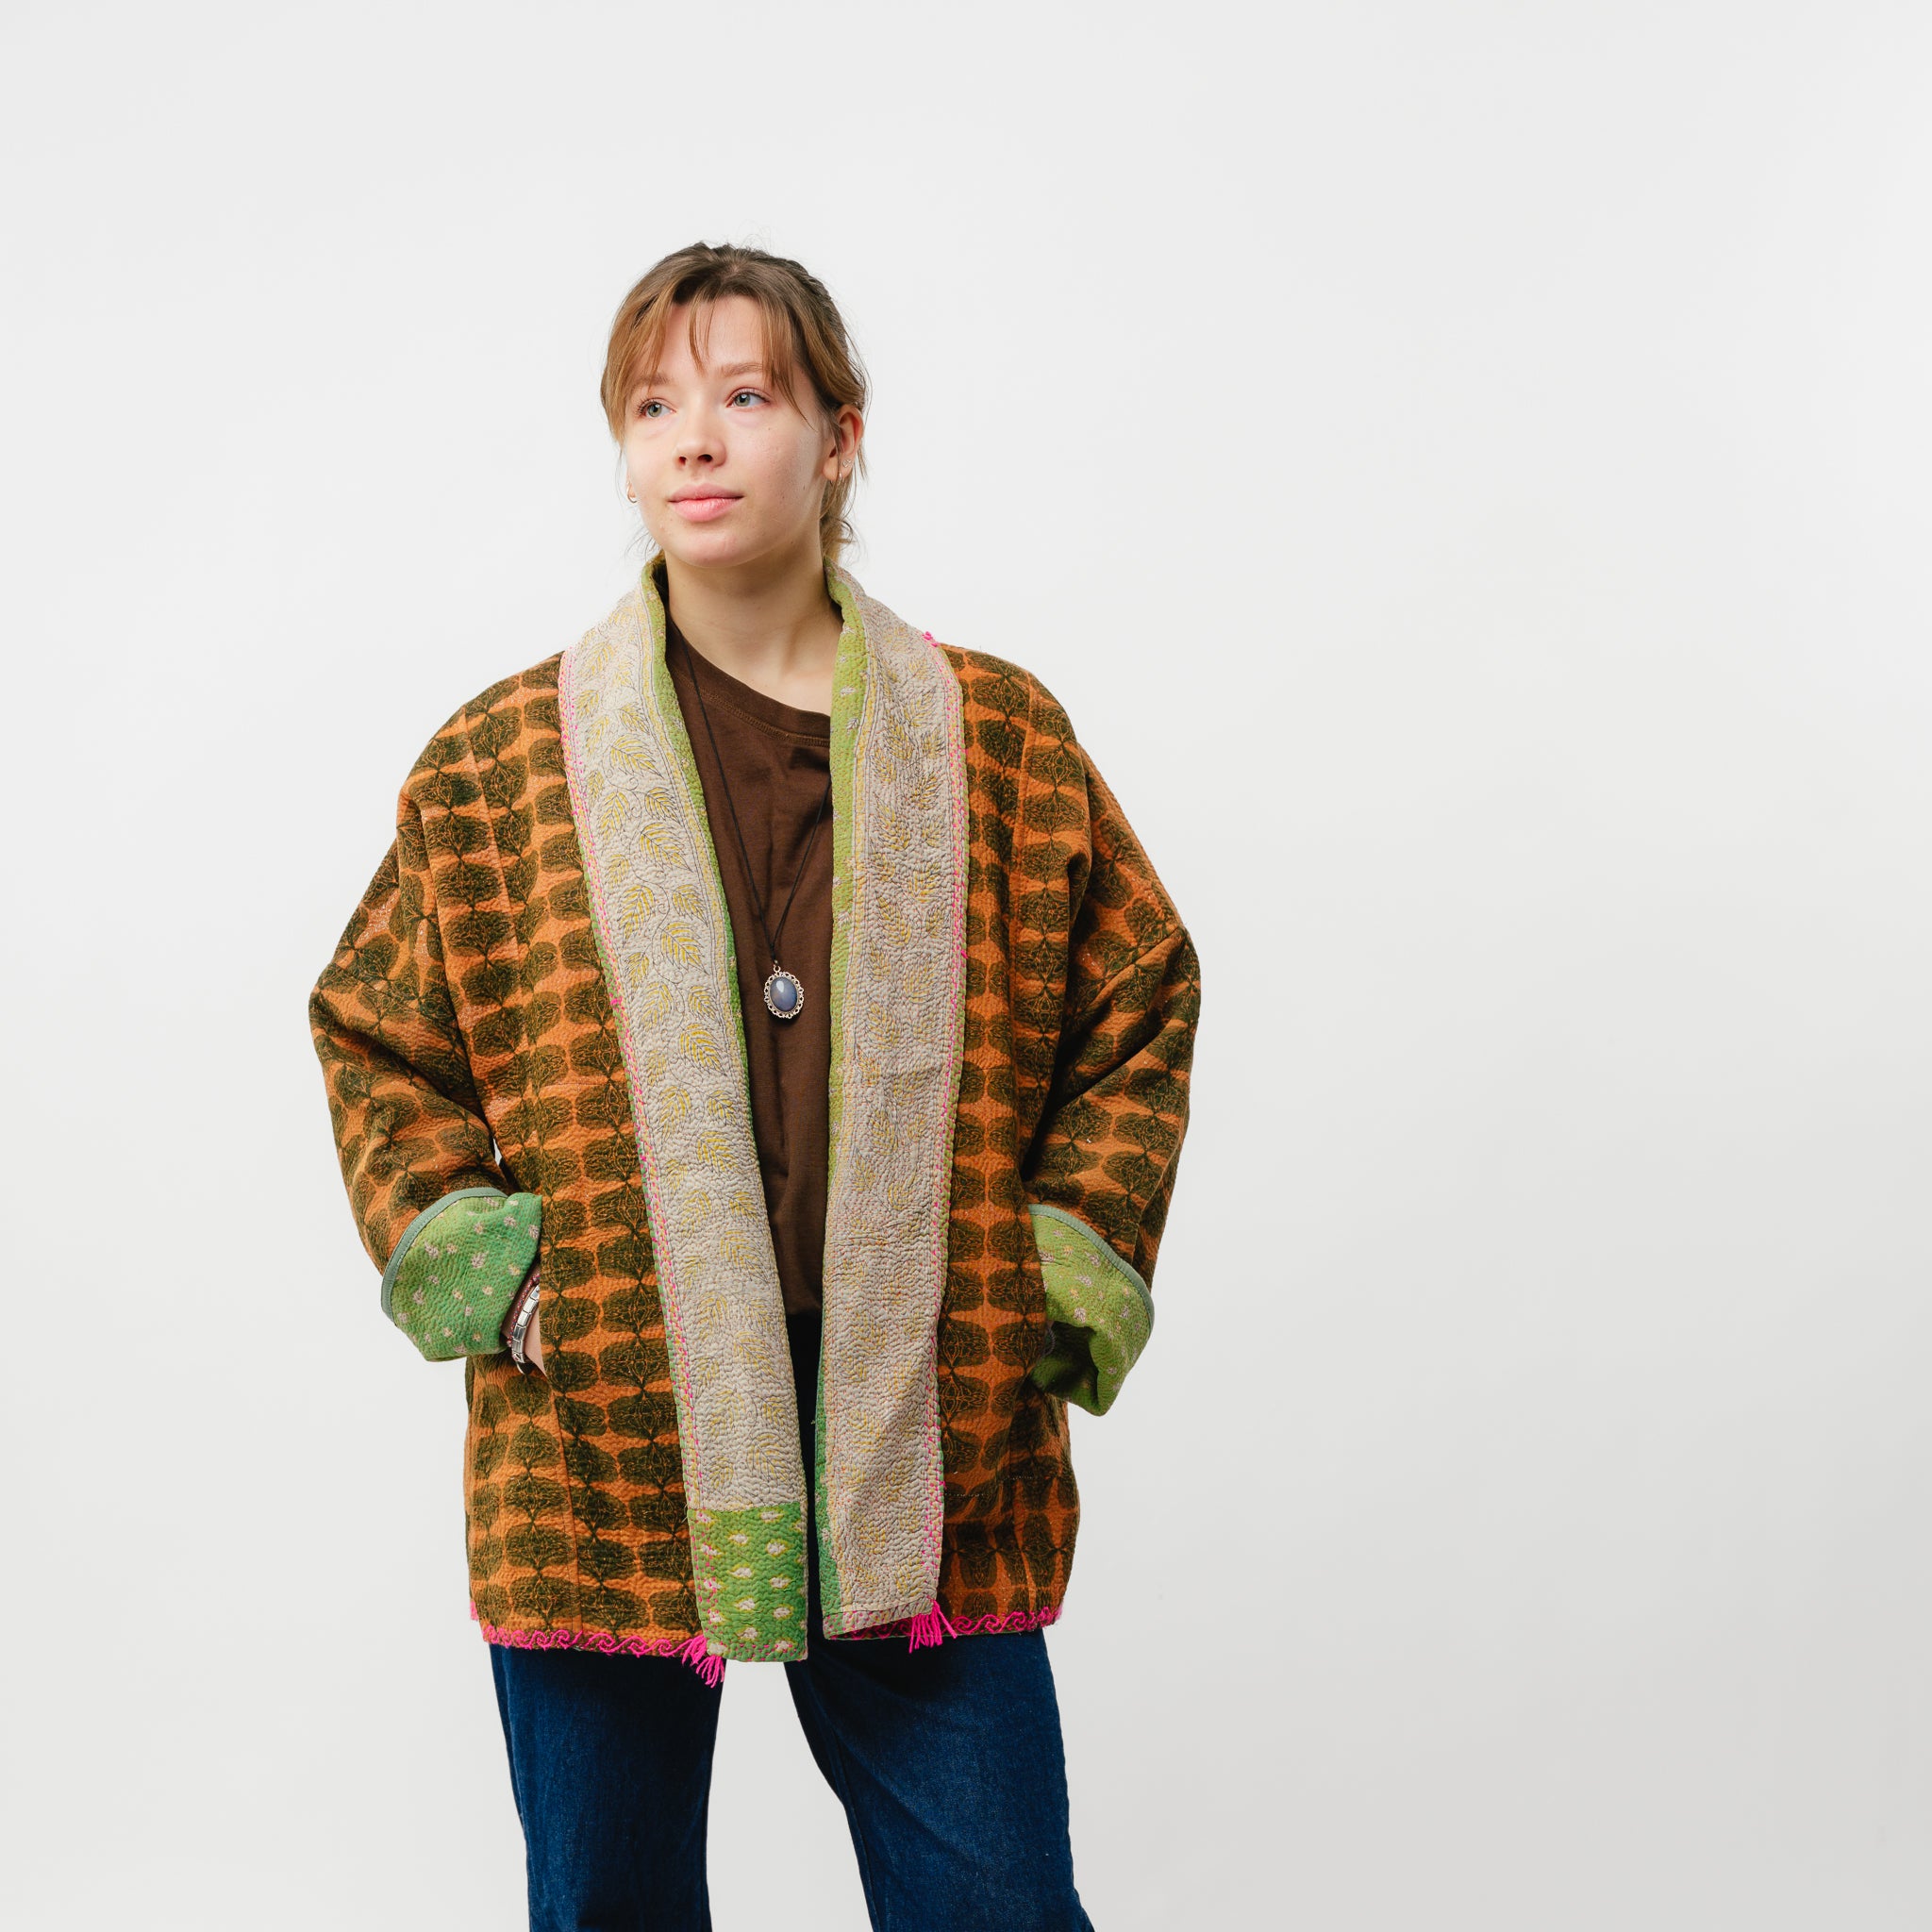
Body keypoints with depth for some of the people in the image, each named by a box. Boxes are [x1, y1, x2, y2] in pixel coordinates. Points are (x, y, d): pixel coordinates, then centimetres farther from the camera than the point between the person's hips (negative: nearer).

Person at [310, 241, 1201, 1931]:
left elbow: (1141, 999, 12)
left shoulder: (1002, 741, 4)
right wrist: (472, 1266, 0)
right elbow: (376, 1033, 12)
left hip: (932, 1450, 0)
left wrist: (1065, 1273, 3)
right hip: (603, 1444, 0)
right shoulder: (495, 765, 4)